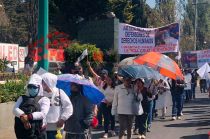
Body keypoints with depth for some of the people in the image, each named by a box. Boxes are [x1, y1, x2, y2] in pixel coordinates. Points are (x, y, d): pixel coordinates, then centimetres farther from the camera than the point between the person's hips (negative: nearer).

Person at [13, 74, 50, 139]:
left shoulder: (44, 99, 3)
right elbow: (15, 109, -3)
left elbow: (43, 114, -13)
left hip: (37, 133, -3)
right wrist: (22, 116, -23)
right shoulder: (22, 98, 14)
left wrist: (28, 117, -24)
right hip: (22, 132, 3)